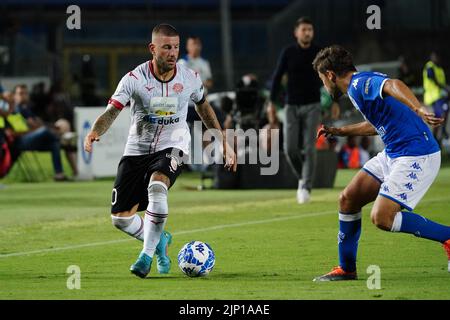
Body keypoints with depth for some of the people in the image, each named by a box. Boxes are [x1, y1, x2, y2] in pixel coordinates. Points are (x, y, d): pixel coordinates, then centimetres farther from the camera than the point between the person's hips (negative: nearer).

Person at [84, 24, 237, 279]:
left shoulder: (190, 78, -5)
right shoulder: (134, 79, -13)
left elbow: (204, 107, 15)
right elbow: (112, 111, -19)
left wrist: (224, 142, 17)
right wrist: (95, 132, -41)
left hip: (171, 147, -1)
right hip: (137, 150, 1)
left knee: (157, 187, -35)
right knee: (121, 218, -2)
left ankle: (147, 254, -23)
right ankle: (159, 241, 30)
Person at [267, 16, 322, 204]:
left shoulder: (320, 53, 0)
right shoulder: (288, 53, 0)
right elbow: (277, 77, 2)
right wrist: (272, 103, -4)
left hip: (312, 106, -1)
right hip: (292, 106, 1)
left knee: (309, 147, -11)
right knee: (290, 148, -6)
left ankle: (306, 187, -10)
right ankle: (302, 177, 19)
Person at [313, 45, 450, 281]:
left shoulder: (359, 84, -14)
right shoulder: (359, 87, 16)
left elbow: (393, 85, -36)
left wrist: (417, 110, -53)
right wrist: (339, 131, 43)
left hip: (416, 156, -10)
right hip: (392, 154, 10)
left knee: (381, 217, -17)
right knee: (348, 199, 9)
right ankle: (346, 269, 21)